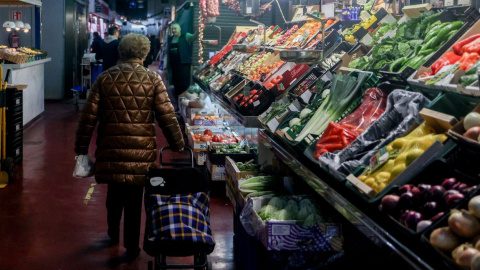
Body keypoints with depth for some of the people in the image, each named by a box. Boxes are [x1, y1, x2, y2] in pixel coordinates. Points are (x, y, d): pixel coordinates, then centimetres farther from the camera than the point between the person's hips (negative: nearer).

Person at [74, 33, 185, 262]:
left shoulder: (104, 79, 0)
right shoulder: (152, 80, -4)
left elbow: (88, 117, -1)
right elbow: (167, 117, -5)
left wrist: (81, 148, 7)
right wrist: (178, 146, 6)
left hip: (110, 150, 2)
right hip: (141, 152, -2)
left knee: (114, 192, 23)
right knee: (133, 198, 8)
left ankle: (113, 234, 41)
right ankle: (131, 248, 17)